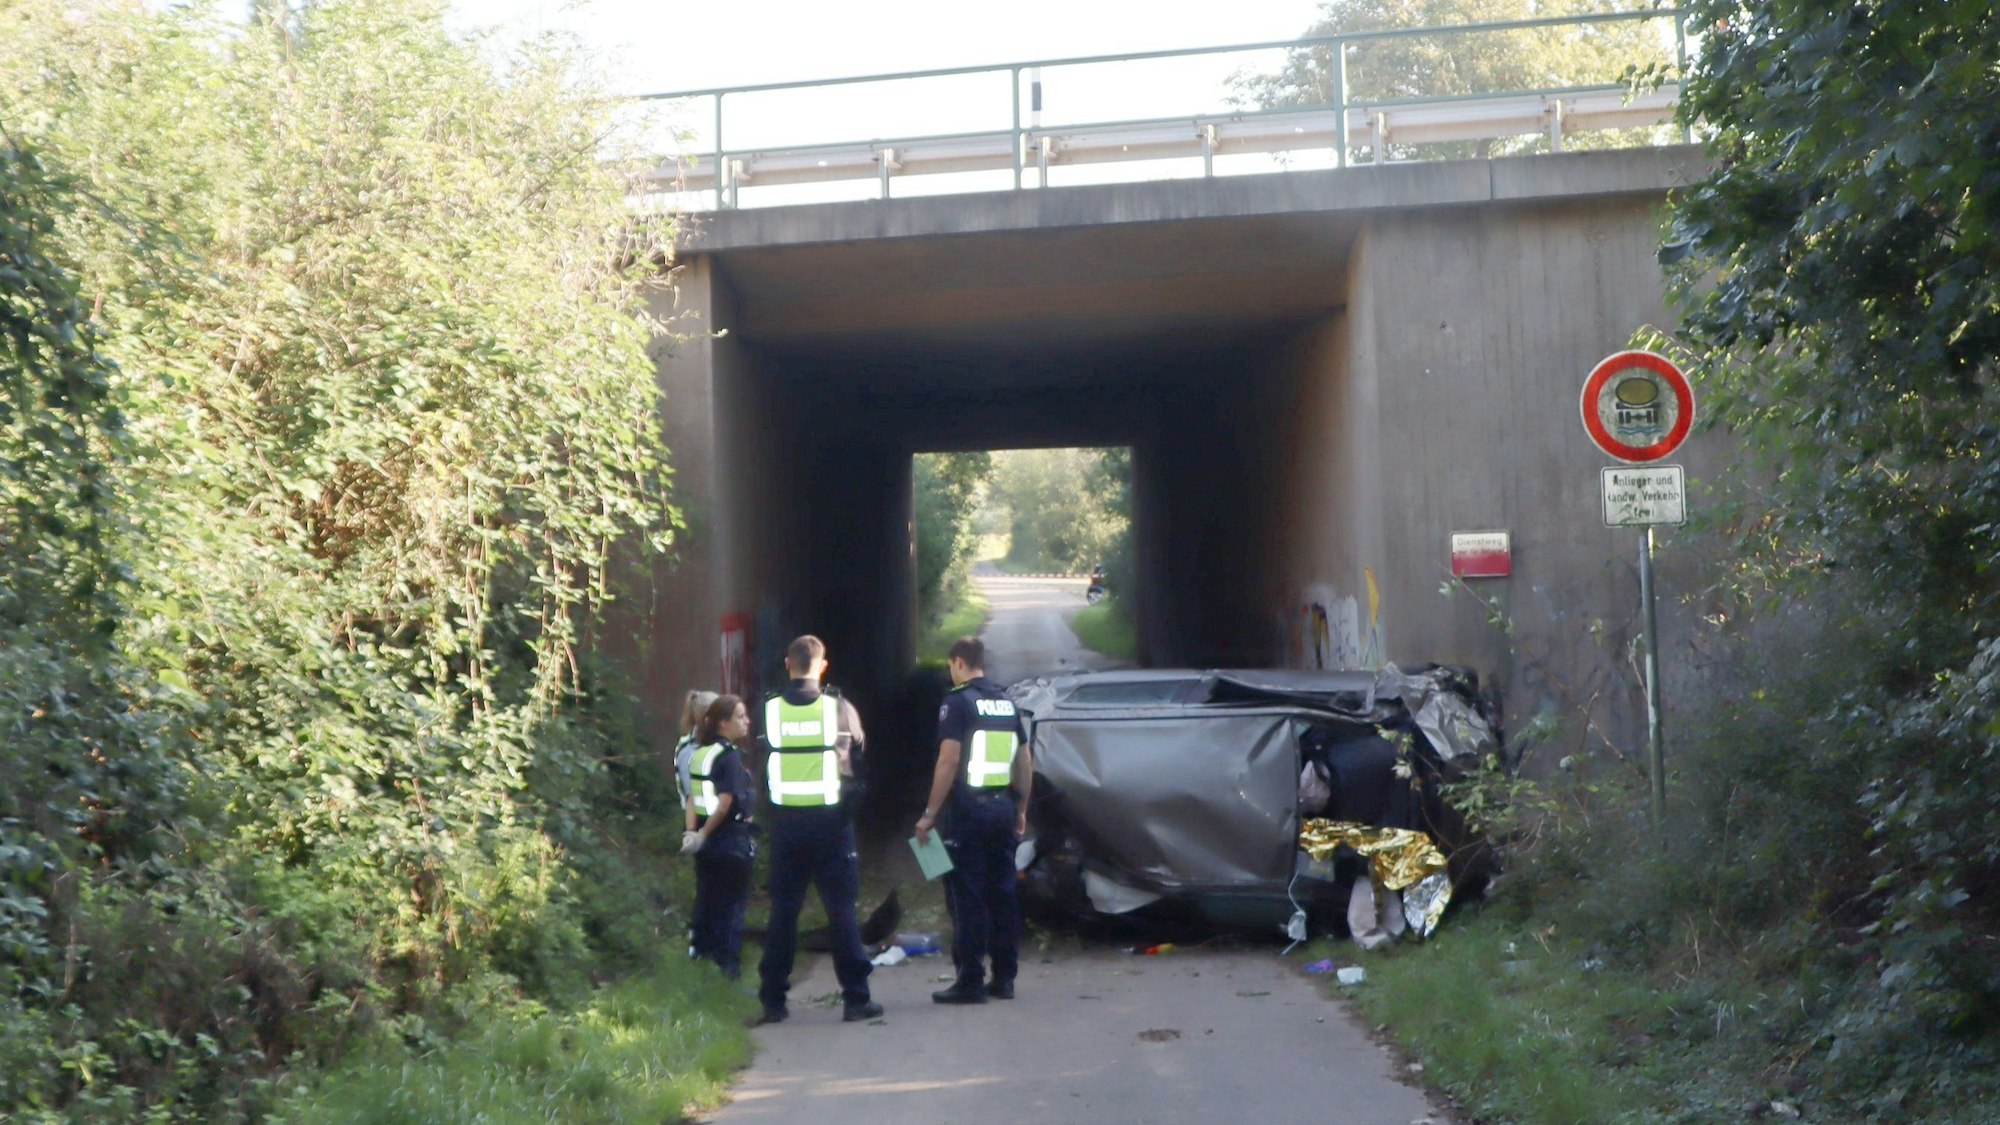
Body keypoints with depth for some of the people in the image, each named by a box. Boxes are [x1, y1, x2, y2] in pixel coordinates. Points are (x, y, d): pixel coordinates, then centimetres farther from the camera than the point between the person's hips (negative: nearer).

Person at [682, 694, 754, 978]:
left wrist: (692, 832, -3)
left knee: (707, 898, 18)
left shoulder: (698, 753, 8)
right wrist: (703, 834, -10)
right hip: (730, 839, -7)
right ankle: (729, 961, 4)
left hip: (706, 839, 7)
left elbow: (692, 796, 3)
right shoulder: (730, 755, -16)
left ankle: (703, 950, 28)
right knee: (732, 902, 2)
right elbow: (725, 803, -21)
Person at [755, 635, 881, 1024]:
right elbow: (859, 765, 5)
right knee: (841, 908, 3)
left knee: (783, 909, 9)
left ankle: (773, 999, 11)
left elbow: (761, 768, 6)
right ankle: (855, 998, 3)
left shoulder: (770, 710, -3)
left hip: (785, 821, 2)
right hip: (831, 820, -2)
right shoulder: (840, 710, -6)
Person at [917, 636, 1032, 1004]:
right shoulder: (1006, 701, 13)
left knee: (967, 898, -3)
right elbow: (1025, 760, 14)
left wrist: (930, 814, -12)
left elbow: (949, 760, -16)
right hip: (1002, 807, 7)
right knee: (1002, 894, 11)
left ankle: (970, 983, -2)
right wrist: (1021, 809, 22)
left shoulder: (958, 701, -8)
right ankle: (1004, 978, 16)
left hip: (967, 808, -7)